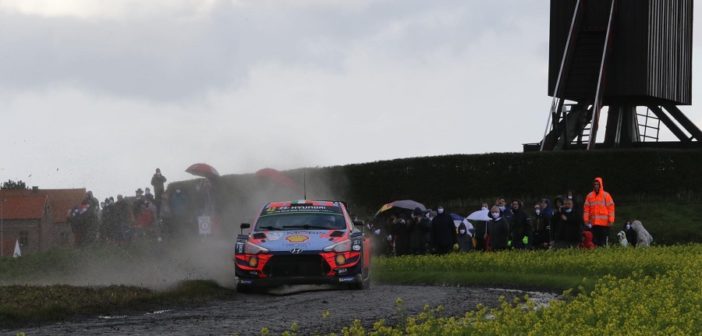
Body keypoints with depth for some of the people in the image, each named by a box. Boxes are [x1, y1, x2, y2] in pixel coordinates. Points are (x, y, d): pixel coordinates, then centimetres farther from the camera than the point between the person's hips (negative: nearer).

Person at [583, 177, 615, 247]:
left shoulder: (606, 195, 1)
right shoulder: (589, 196, 8)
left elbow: (611, 208, -1)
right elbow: (586, 209, 8)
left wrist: (610, 221, -8)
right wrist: (586, 220, 1)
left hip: (604, 223, -2)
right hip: (593, 224, 2)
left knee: (603, 241, -3)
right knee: (595, 241, 0)